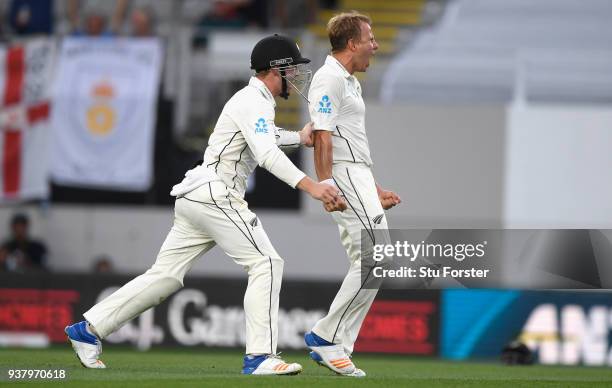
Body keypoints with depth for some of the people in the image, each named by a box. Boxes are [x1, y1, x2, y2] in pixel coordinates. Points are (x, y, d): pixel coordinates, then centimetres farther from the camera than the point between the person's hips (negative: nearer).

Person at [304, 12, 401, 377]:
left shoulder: (350, 82, 22)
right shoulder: (329, 79, -9)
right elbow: (323, 138, -17)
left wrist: (375, 190, 25)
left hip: (360, 178, 10)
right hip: (343, 175, -10)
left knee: (367, 265, 6)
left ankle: (335, 348, 5)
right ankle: (326, 336, -11)